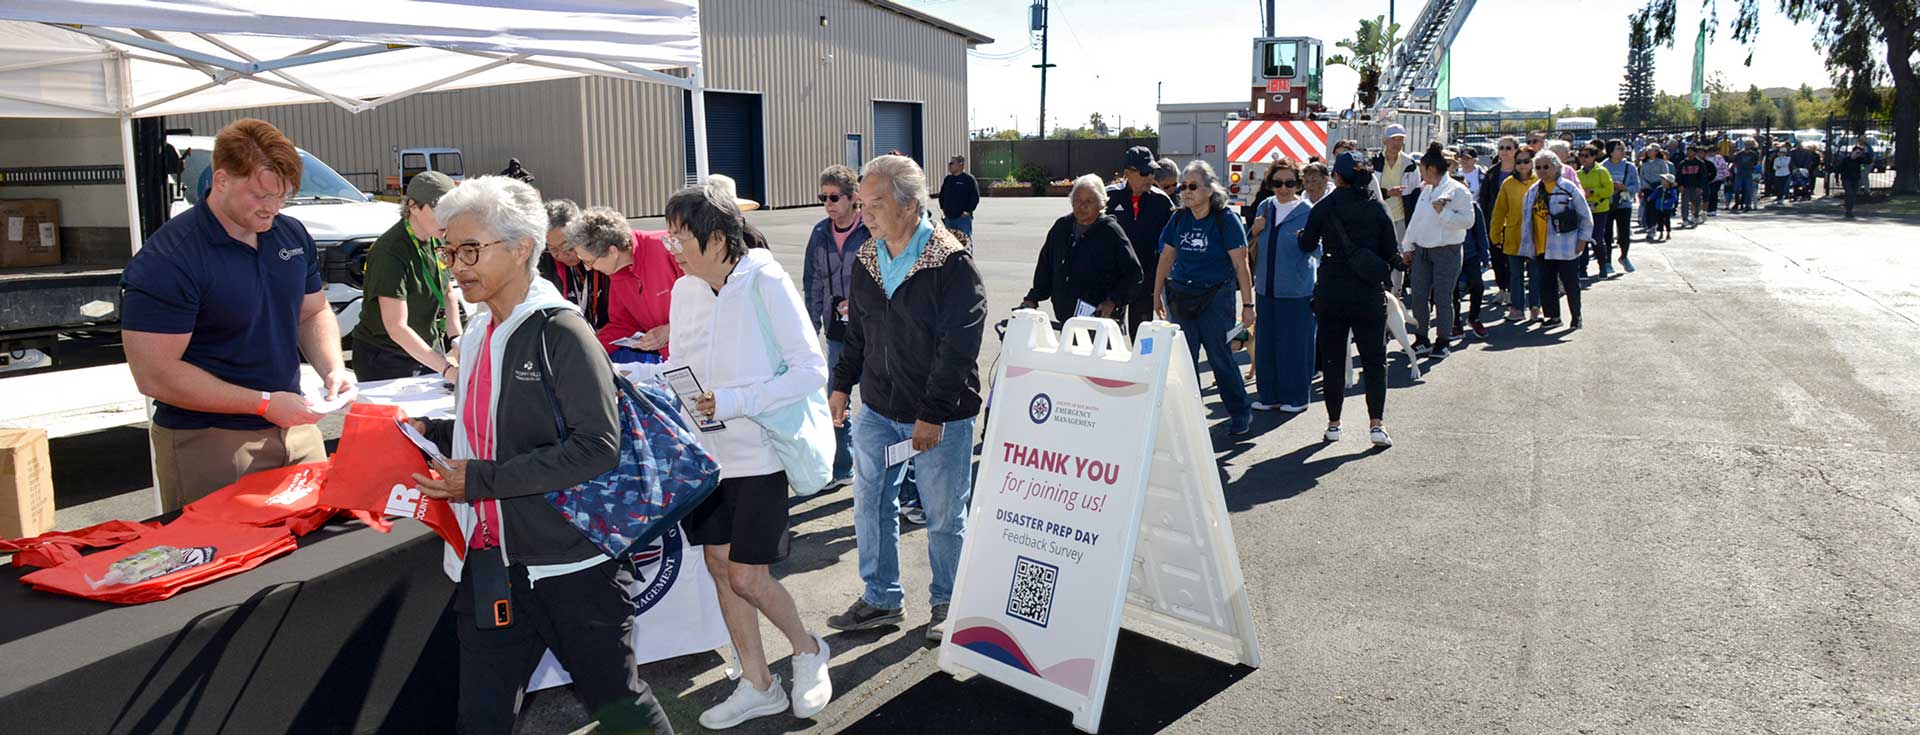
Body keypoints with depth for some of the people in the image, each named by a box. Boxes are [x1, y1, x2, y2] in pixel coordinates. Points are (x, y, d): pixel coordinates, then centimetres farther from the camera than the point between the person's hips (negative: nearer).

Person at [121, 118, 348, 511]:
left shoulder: (293, 236, 4)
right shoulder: (167, 261, -17)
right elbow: (154, 374, -19)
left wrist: (332, 367, -4)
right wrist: (264, 403, -19)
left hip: (296, 429, 6)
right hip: (207, 445, -6)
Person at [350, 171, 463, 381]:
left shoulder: (437, 240, 0)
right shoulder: (390, 252, -24)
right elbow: (397, 327, -28)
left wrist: (457, 340, -4)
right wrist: (446, 368, -36)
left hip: (427, 351, 7)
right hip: (386, 360, -6)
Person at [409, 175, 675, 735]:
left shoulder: (560, 332, -13)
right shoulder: (479, 338, 12)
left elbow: (597, 447, -22)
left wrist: (482, 480, -19)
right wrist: (430, 434, 7)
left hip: (571, 564, -7)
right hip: (489, 565, 7)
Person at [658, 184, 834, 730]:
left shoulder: (767, 284, -15)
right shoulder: (685, 291, 3)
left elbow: (812, 371, -17)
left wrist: (732, 402, -23)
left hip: (758, 454, -6)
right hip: (706, 453, 6)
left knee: (747, 577, -4)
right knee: (720, 566, 10)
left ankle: (808, 650, 25)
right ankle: (757, 686, 26)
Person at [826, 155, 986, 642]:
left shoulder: (951, 263, -16)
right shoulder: (867, 259, 6)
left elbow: (959, 345, -19)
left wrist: (933, 413, -20)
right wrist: (842, 383, 13)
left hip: (941, 417, -6)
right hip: (877, 409, 6)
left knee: (944, 516, 7)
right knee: (870, 504, 13)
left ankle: (946, 603, 27)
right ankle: (882, 599, 29)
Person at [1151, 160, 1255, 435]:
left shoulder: (1226, 219, -9)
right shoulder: (1180, 218, 6)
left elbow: (1241, 265, -9)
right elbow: (1167, 257, 15)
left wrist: (1247, 304, -11)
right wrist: (1157, 294, 17)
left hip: (1215, 297, -5)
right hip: (1180, 297, 5)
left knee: (1220, 358, 1)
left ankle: (1241, 413, 18)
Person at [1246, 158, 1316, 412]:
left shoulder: (1307, 211, -6)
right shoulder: (1265, 208, 9)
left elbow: (1317, 251, -9)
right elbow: (1252, 247, 18)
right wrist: (1254, 231, -3)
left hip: (1296, 290, -5)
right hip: (1266, 287, 5)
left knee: (1295, 343, 1)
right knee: (1266, 343, 9)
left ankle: (1296, 396, 14)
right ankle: (1269, 394, 21)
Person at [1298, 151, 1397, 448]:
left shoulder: (1324, 207, -4)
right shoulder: (1376, 209, -3)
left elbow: (1306, 245, 6)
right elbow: (1391, 254, -1)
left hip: (1330, 294, 0)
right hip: (1369, 295, 0)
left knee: (1332, 359, 10)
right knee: (1374, 359, 8)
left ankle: (1334, 423, 15)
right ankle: (1376, 423, -3)